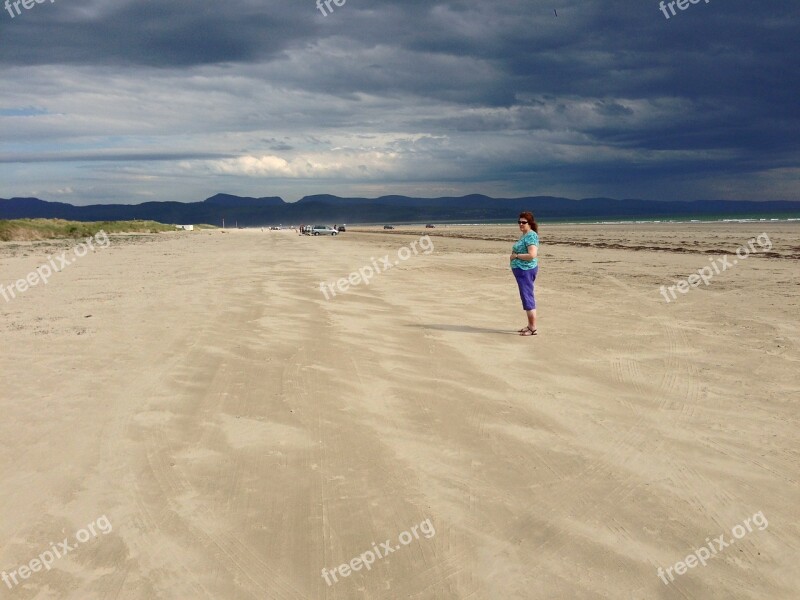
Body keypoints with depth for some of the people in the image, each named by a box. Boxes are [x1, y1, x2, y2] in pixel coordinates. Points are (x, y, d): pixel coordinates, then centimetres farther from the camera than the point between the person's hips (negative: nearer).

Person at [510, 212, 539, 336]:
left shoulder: (531, 236, -16)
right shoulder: (524, 235, 15)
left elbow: (532, 255, -26)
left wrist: (516, 255, -16)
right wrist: (515, 255, 9)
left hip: (526, 270, -11)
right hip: (522, 270, 11)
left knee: (527, 297, -8)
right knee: (527, 297, 15)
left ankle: (533, 328, -4)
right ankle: (530, 325, 23)